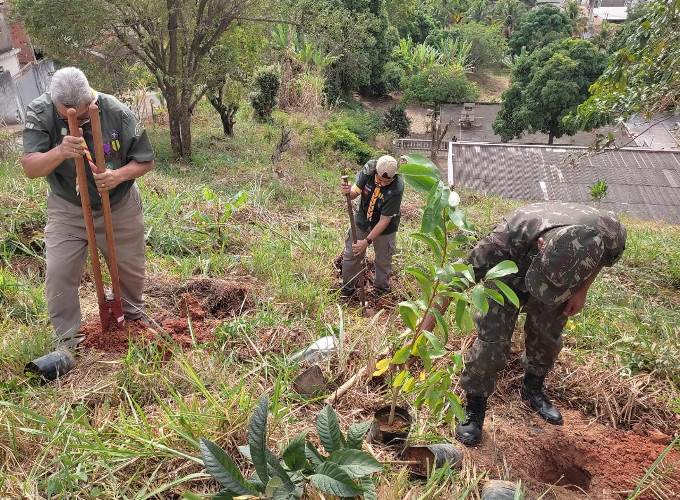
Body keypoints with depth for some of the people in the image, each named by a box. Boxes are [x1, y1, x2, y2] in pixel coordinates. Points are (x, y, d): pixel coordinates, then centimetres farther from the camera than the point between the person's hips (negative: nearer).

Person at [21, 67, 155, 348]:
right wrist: (60, 152, -44)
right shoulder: (39, 113, -18)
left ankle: (133, 314, 43)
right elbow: (30, 169, -24)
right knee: (58, 273, -7)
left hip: (119, 208, 1)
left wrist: (119, 175, -30)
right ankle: (66, 339, 12)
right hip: (67, 210, 0)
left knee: (130, 269, 14)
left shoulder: (118, 113, -19)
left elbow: (145, 161, -9)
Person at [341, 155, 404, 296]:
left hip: (384, 228, -3)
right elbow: (356, 190, -13)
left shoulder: (396, 189, -33)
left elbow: (384, 220, -28)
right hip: (361, 221, 4)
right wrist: (349, 192, -37)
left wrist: (367, 241, -29)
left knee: (383, 261, 13)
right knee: (351, 256, 12)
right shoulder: (369, 168, -24)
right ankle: (347, 290, 33)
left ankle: (381, 290, 38)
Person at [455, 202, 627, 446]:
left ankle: (532, 389, 40)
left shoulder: (611, 234, -37)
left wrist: (582, 291, -7)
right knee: (492, 341, -11)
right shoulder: (512, 234, -47)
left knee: (547, 336, 11)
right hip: (509, 274, -3)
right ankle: (474, 405, 10)